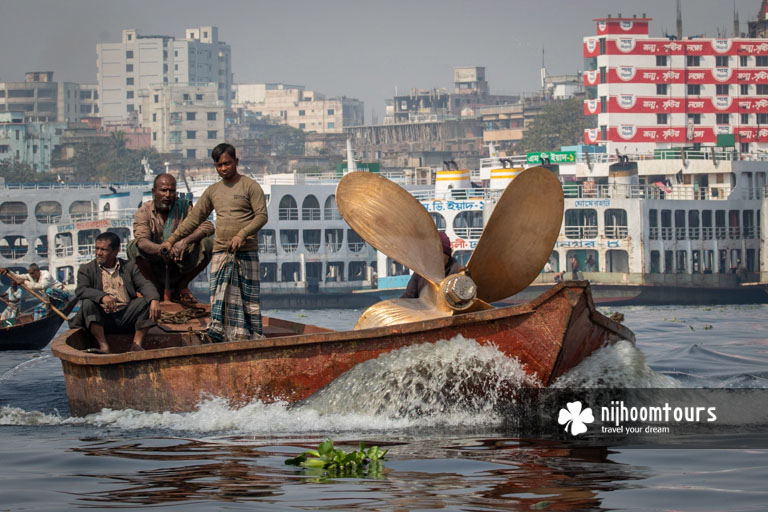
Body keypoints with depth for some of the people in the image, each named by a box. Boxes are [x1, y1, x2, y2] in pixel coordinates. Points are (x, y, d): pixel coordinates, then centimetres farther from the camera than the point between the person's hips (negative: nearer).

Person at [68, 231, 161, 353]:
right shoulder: (86, 269, 8)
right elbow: (81, 291, -10)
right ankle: (103, 346, -29)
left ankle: (137, 344, -13)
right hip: (102, 318, -2)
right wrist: (102, 296, -29)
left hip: (125, 318, 2)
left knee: (147, 301, -17)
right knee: (88, 303, -29)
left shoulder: (129, 267, 15)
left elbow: (144, 284, 3)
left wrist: (154, 300, -20)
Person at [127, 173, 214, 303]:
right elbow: (141, 240, -23)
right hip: (155, 270, -1)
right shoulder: (144, 212, -5)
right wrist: (161, 249, -45)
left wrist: (186, 241, -33)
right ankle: (156, 288, -7)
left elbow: (207, 226, -14)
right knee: (133, 247, -27)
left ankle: (182, 286, -3)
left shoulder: (184, 207, 0)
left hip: (181, 267, 1)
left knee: (207, 244, -21)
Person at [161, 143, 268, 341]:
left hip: (246, 252, -4)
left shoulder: (250, 186, 2)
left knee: (248, 296, -2)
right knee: (220, 298, -6)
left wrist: (242, 235, -20)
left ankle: (254, 339, 3)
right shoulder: (213, 191, 16)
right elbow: (194, 218, 20)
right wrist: (172, 240, 15)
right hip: (220, 252, 4)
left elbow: (261, 216, -6)